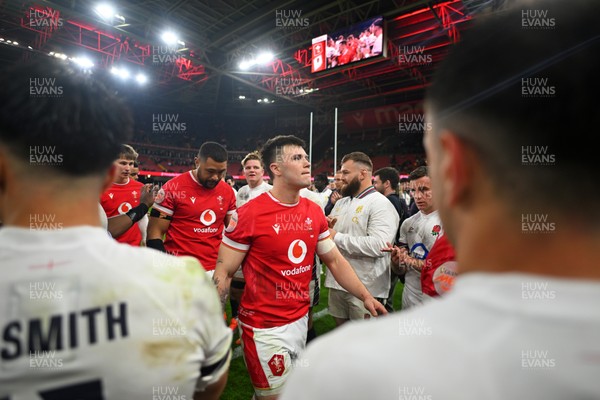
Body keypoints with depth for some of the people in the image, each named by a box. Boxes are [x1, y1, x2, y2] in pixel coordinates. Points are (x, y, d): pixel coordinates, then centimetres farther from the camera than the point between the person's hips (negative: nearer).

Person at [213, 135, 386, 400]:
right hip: (265, 326, -6)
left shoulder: (315, 212, -1)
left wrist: (365, 296, 2)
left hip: (301, 318, 6)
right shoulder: (249, 214, -18)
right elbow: (224, 273, -13)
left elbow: (335, 260, 8)